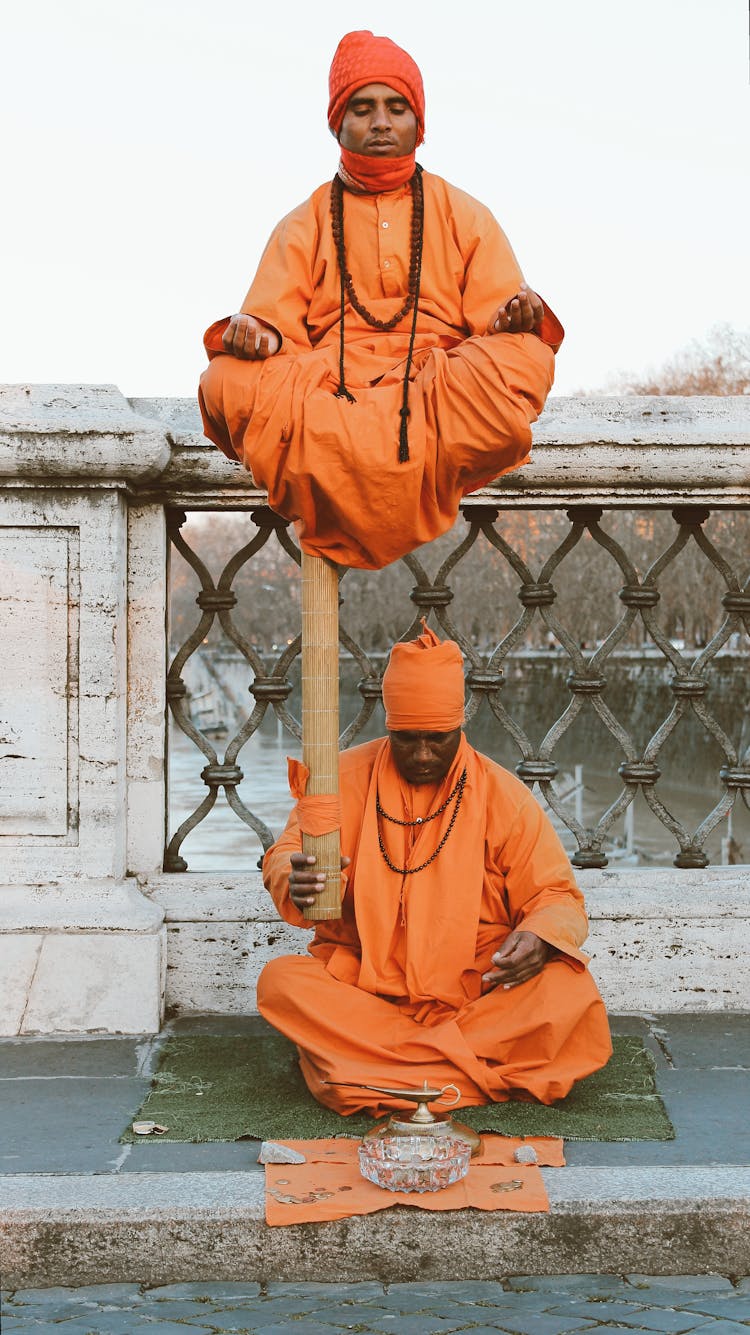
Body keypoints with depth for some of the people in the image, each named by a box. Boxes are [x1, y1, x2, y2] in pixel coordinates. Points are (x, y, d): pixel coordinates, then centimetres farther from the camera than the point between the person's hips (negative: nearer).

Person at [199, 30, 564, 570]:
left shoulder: (465, 216, 21)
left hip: (440, 391, 0)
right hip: (327, 391, 0)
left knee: (524, 359, -34)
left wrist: (518, 315, -14)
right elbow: (270, 323, 10)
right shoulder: (303, 227, 22)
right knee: (229, 380, -33)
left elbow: (498, 317, 11)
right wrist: (250, 334, -15)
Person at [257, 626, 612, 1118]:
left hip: (475, 995, 0)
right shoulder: (347, 777, 4)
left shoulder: (503, 795, 2)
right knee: (280, 981, -28)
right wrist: (297, 885, -23)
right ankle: (472, 1065, -31)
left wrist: (540, 937, -20)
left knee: (571, 994, -29)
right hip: (364, 989, 1)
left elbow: (557, 896, 5)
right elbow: (285, 856, 4)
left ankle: (362, 1067, -32)